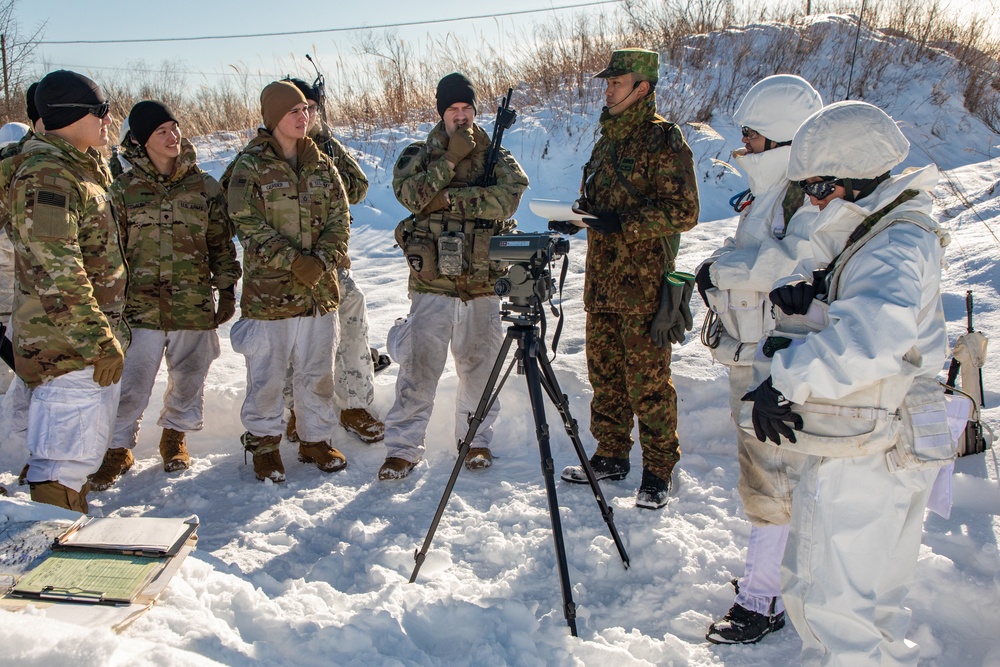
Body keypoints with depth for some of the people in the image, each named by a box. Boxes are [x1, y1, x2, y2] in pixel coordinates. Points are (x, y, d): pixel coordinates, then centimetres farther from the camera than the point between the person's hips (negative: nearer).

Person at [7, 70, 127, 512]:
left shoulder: (84, 168, 16)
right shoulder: (45, 177, -16)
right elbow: (58, 274, -23)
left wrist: (109, 334, 23)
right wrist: (101, 342, -22)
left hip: (92, 342, 10)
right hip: (66, 346, -10)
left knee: (86, 449, 19)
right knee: (67, 456, -4)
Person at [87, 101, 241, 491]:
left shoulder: (204, 186, 5)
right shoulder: (124, 189, 2)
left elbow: (221, 244, 9)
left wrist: (227, 289, 6)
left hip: (194, 305, 2)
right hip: (141, 306, -1)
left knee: (188, 377, 12)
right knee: (131, 383, -3)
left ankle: (175, 436, 34)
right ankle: (118, 449, 15)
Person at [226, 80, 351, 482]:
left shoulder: (321, 164, 9)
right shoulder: (250, 166, -4)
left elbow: (339, 220, 5)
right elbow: (248, 225, -10)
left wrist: (322, 260, -12)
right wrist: (293, 261, -18)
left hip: (320, 290, 4)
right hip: (268, 291, -4)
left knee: (318, 373, 12)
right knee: (266, 376, 4)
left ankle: (315, 440, 27)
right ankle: (264, 445, 22)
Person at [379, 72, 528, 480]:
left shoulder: (497, 156, 8)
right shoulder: (418, 155, 8)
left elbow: (509, 195, -12)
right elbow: (411, 194, -12)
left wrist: (451, 198, -16)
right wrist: (451, 160, -16)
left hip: (484, 282, 2)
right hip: (432, 282, -1)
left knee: (480, 366, 11)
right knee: (419, 366, -2)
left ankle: (475, 439, 27)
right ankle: (403, 447, 8)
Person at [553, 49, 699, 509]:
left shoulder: (663, 140, -9)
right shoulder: (607, 139, 16)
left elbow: (683, 212, -15)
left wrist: (623, 223, -22)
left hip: (644, 286, -8)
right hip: (602, 282, 8)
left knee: (647, 383, -1)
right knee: (605, 376, 14)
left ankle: (658, 471, 13)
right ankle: (611, 457, 27)